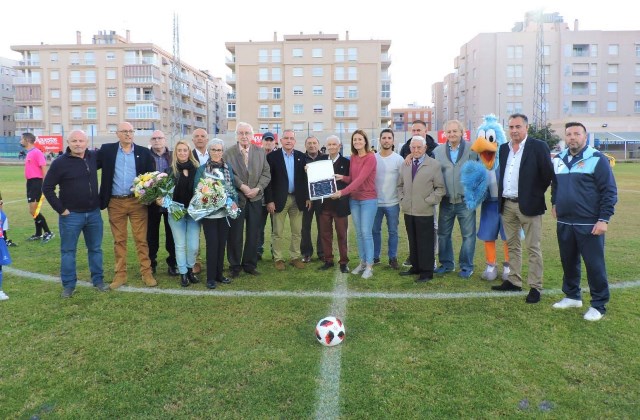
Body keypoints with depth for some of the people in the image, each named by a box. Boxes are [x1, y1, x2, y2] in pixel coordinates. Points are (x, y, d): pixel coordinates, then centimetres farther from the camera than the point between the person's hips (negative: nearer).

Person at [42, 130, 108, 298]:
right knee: (68, 251, 6)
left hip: (94, 213, 4)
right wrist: (60, 209, -9)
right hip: (71, 215, -3)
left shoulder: (94, 157, 0)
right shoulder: (60, 163, -10)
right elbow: (47, 188, -7)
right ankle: (68, 285, 18)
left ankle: (98, 280, 24)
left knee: (95, 249, 12)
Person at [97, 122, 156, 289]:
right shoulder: (106, 150, 3)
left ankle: (146, 273, 10)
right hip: (115, 203, 1)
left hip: (138, 201, -1)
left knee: (141, 239, 3)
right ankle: (120, 274, 18)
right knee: (119, 240, 9)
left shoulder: (143, 152, 3)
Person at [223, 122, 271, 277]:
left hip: (255, 199, 3)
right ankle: (235, 266, 18)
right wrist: (242, 186, -17)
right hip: (236, 198, -2)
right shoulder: (228, 153, -1)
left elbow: (266, 174, 3)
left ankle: (250, 264, 22)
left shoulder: (260, 152, 7)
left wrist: (258, 188, -11)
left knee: (253, 234, 9)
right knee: (235, 234, 4)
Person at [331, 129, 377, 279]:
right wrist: (342, 177, -10)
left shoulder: (370, 157, -14)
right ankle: (362, 262, 22)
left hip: (368, 200, -6)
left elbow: (360, 179, -22)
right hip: (354, 200, 6)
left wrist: (342, 192, -26)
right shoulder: (353, 157, 8)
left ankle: (369, 266, 6)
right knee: (359, 233, 11)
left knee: (366, 233, -4)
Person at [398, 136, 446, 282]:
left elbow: (440, 188, -5)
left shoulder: (434, 165, -3)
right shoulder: (405, 164, 12)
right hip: (408, 210, 5)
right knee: (413, 241, 13)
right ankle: (415, 267, 25)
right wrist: (402, 199, 7)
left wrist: (428, 201, -11)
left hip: (425, 211, -5)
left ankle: (427, 272, 9)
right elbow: (400, 185, 20)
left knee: (425, 242, 1)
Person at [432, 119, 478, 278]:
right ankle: (446, 263, 26)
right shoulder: (437, 151, 4)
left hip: (466, 201, -2)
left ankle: (466, 266, 17)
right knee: (443, 234, 11)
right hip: (446, 201, 3)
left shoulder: (472, 150, -2)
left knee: (468, 235, 4)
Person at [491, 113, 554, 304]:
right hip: (507, 204, 6)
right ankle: (514, 281, 25)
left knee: (533, 248, 1)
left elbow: (548, 174, -7)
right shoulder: (504, 148, 11)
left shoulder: (538, 146, -6)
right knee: (512, 245, 14)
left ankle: (535, 287, 8)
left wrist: (537, 194, -5)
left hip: (528, 205, -6)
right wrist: (500, 198, 7)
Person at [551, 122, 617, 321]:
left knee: (594, 264, 1)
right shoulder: (558, 159, 10)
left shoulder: (597, 159, -7)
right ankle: (572, 296, 30)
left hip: (589, 225, -5)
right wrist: (554, 203, 15)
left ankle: (599, 305, 13)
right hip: (564, 223, 5)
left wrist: (604, 219, -14)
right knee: (568, 262, 15)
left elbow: (609, 191, -9)